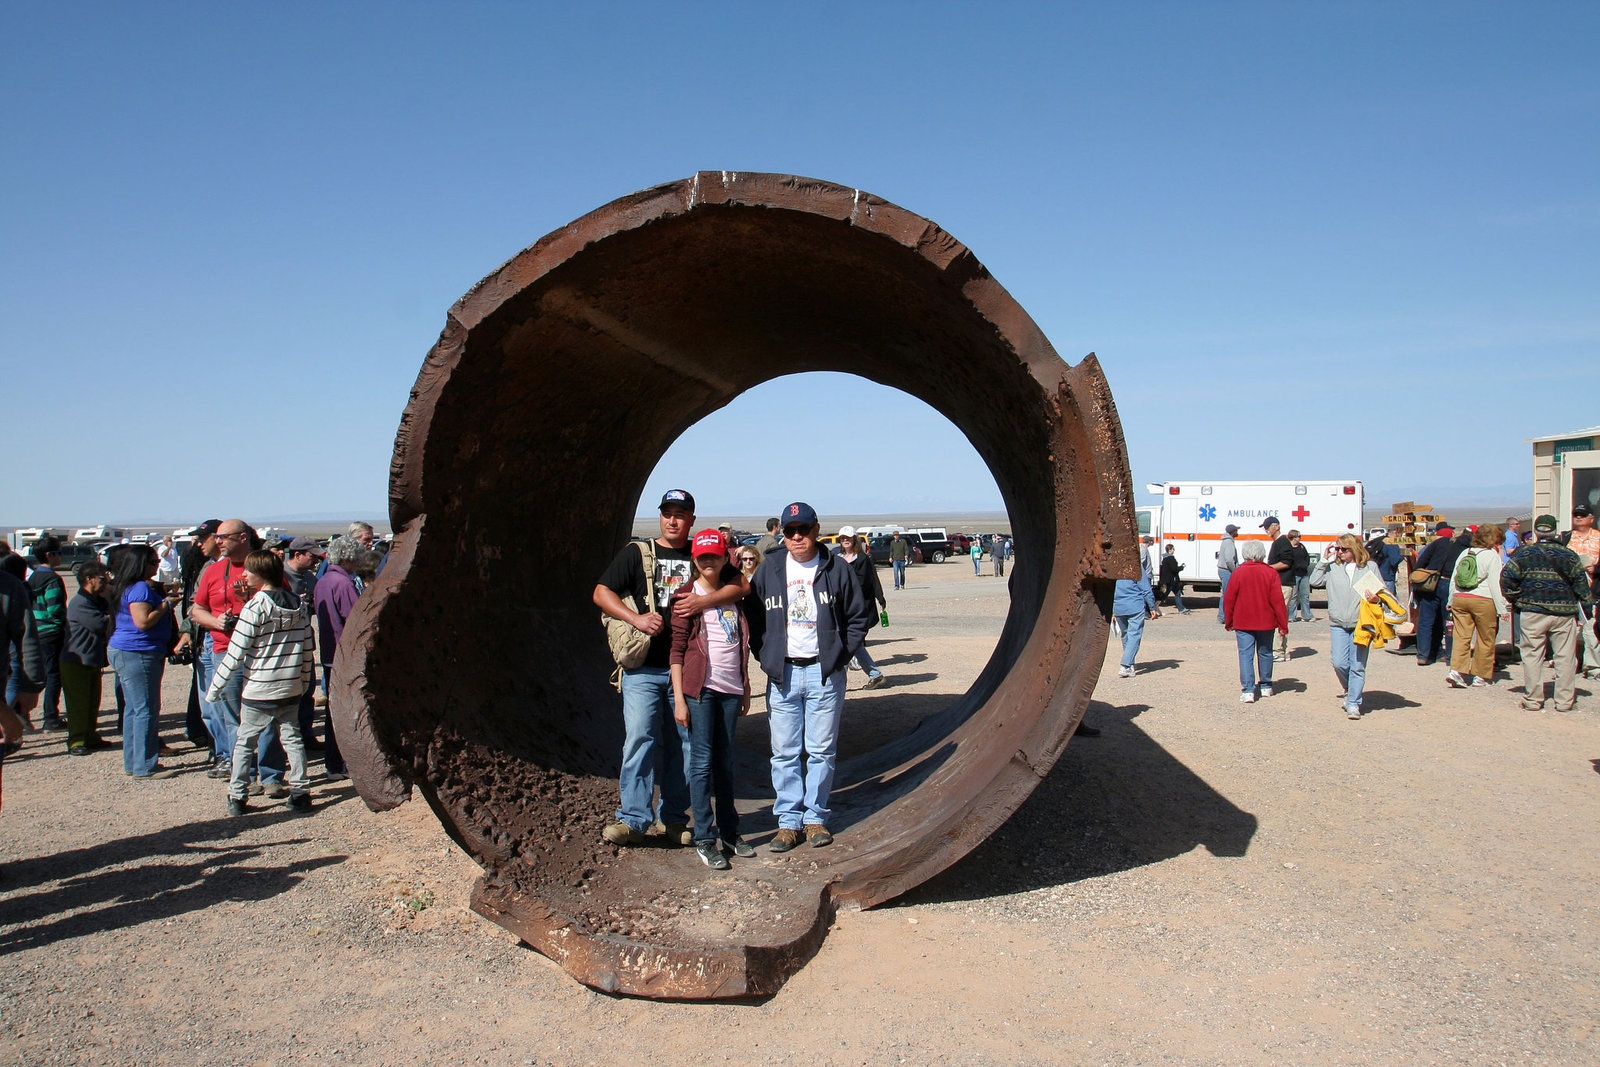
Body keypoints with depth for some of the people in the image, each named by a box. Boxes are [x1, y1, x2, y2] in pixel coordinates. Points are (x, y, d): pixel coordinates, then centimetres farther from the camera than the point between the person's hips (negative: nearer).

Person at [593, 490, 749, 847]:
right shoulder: (637, 553, 8)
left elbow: (742, 586, 3)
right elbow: (602, 592, 4)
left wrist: (704, 601, -13)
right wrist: (636, 618, -12)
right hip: (644, 668, -2)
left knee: (683, 742, 5)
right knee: (640, 737, -10)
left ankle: (675, 818, 15)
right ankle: (633, 818, -6)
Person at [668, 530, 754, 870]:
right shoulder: (686, 597, -1)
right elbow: (677, 649, -5)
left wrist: (746, 688, 16)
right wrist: (679, 698, -10)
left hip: (731, 688, 5)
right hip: (700, 688, -4)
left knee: (725, 761, 11)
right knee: (702, 762, -2)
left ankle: (728, 831, 21)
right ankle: (704, 839, 5)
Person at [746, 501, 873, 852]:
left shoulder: (837, 569, 1)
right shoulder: (769, 570, 6)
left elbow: (859, 617, 7)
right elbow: (753, 616, 12)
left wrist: (841, 656, -1)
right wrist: (765, 657, 2)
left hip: (825, 674, -1)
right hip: (782, 674, 1)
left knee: (822, 750, 5)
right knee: (784, 753, 4)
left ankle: (815, 817, 18)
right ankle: (788, 822, 13)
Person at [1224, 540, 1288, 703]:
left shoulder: (1238, 573, -7)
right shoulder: (1271, 573, -5)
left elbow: (1229, 600, -4)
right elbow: (1278, 600, -6)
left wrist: (1228, 622, 7)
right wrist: (1283, 624, -1)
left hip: (1243, 622, -2)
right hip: (1266, 622, 2)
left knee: (1246, 655, -1)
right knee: (1265, 653, 17)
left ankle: (1248, 691, -10)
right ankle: (1266, 687, 29)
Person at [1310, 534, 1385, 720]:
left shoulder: (1370, 567, 6)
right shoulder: (1332, 567, 9)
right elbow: (1314, 581, 1)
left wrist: (1376, 598, -13)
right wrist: (1324, 560, 0)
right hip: (1338, 624, 2)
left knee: (1357, 666, -1)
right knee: (1339, 663, -5)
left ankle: (1353, 704, 8)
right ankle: (1349, 689, 25)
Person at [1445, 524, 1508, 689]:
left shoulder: (1464, 553, 11)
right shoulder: (1492, 555, -5)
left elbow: (1453, 579, 14)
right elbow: (1495, 584, -7)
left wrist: (1451, 601, 23)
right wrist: (1502, 608, -4)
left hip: (1459, 599, 5)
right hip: (1483, 600, -5)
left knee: (1461, 636, 3)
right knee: (1485, 639, 6)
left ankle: (1455, 670, -12)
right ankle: (1480, 676, 9)